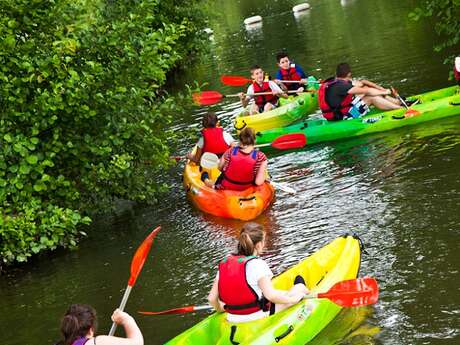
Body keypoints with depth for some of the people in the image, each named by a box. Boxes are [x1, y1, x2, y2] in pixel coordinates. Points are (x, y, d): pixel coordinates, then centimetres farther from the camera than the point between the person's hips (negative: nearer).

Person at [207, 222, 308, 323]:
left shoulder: (224, 263, -2)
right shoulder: (257, 264, -20)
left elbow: (212, 298, -2)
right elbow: (270, 295, -28)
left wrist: (220, 309, 20)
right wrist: (290, 300, -10)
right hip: (259, 317, -6)